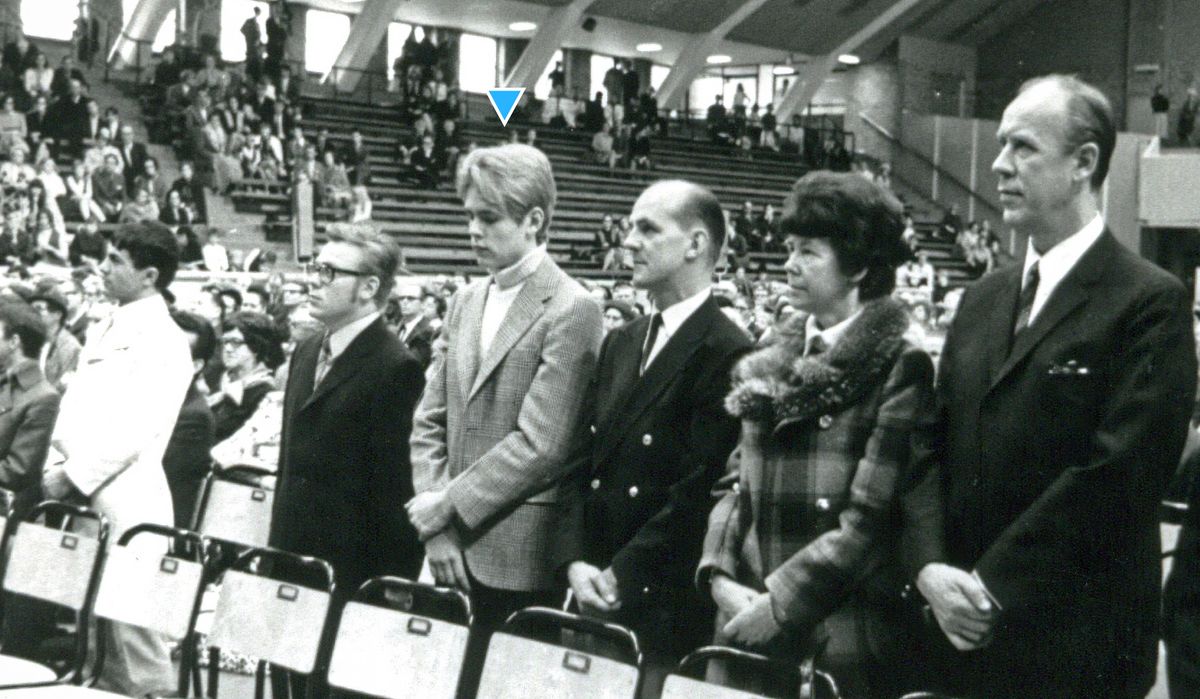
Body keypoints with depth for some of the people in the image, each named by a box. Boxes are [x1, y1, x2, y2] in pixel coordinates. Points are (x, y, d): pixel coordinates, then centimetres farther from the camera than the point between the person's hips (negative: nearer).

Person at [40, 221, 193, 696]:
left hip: (126, 502, -8)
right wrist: (57, 467, 6)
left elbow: (135, 430, -16)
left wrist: (74, 475, -14)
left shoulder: (164, 341, -10)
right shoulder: (103, 330, 17)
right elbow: (75, 407, 20)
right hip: (80, 499, 8)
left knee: (130, 628, -5)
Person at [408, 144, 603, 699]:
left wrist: (443, 508, -12)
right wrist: (435, 523, -2)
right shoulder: (465, 302, 12)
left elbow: (538, 445, -16)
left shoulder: (571, 311, -10)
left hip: (518, 560, -6)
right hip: (453, 551, 6)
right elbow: (430, 422, 10)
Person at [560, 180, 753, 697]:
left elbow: (701, 487, -17)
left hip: (669, 606, -7)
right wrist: (576, 559, -3)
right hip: (595, 595, 7)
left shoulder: (727, 355, -12)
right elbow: (582, 461, 10)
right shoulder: (620, 343, 12)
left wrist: (621, 574, -14)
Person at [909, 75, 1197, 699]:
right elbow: (935, 446, 9)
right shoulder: (982, 299, 12)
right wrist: (931, 566, -7)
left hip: (1074, 647, -6)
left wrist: (993, 584, -16)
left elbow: (1115, 474, -17)